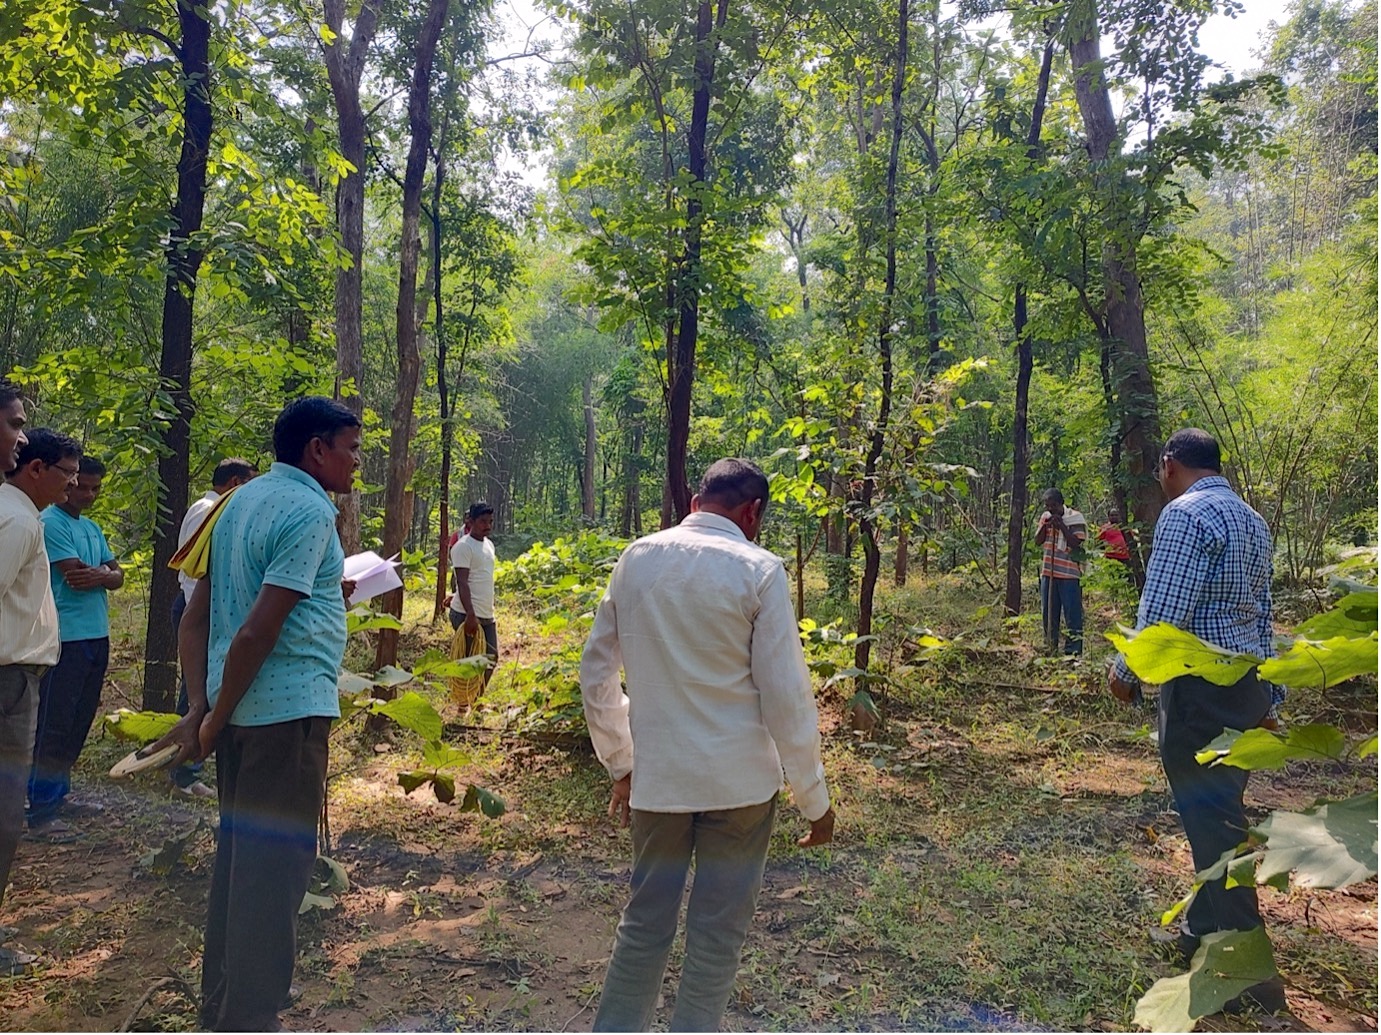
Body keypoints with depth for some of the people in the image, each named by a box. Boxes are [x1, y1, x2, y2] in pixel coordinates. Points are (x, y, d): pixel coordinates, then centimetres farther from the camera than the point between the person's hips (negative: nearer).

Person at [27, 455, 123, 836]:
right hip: (65, 638, -8)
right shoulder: (51, 523, -9)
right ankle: (40, 810, 0)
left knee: (79, 722, 14)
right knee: (54, 724, -5)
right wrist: (104, 572, -1)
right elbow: (74, 577, -18)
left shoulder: (93, 528, 16)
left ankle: (59, 794, 24)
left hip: (96, 637, 8)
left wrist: (96, 575, -11)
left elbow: (117, 577, 8)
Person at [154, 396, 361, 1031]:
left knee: (238, 854, 18)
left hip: (240, 710, 9)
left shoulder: (240, 502, 13)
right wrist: (214, 722, -12)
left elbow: (195, 616, 11)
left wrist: (199, 706, 5)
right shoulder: (309, 512, -14)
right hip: (288, 709, -9)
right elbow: (258, 630, -21)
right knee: (276, 864, 1)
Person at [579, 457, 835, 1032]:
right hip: (740, 780, -3)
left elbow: (595, 672, 6)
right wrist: (815, 799, -1)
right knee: (718, 932, 12)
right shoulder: (758, 570, -12)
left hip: (655, 776, 4)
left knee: (645, 920, 19)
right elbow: (786, 695, -12)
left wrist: (621, 764, 17)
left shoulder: (636, 558, 1)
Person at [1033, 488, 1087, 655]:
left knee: (1072, 614, -3)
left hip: (1069, 574, -6)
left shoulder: (1075, 518, -8)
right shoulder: (1045, 516, 11)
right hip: (1048, 572, 6)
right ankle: (1050, 647, 23)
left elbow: (1076, 543, -15)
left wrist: (1061, 526, -18)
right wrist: (1045, 526, -6)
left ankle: (1073, 651, 1)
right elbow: (1038, 541, 9)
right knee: (1048, 612, 12)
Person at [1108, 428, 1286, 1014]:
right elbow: (1261, 613, 18)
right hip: (1249, 682, 9)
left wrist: (1126, 670, -6)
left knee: (1210, 818, -3)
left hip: (1202, 686, -9)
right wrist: (1268, 694, 21)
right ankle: (1208, 931, 30)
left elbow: (1162, 611, -19)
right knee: (1220, 811, 17)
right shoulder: (1251, 520, 15)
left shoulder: (1185, 514, -15)